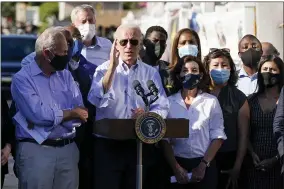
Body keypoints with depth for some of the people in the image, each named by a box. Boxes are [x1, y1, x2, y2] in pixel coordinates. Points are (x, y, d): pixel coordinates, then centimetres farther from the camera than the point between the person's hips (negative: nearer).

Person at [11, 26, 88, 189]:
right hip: (36, 150, -5)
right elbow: (38, 114, -17)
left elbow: (81, 113, 3)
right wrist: (71, 113, -5)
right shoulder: (22, 78, -5)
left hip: (68, 149, 5)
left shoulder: (65, 75, 13)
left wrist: (52, 117, -12)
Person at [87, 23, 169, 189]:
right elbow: (96, 100, -17)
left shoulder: (151, 73, 8)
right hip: (108, 144, -2)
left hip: (139, 144, 2)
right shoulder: (104, 70, 2)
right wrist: (113, 66, -20)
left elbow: (162, 108, 0)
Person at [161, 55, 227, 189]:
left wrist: (203, 165, -9)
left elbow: (217, 136, 0)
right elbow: (164, 139, 0)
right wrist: (176, 167, -10)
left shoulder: (211, 101, 2)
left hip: (205, 166, 0)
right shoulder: (169, 102, 3)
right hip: (177, 166, 0)